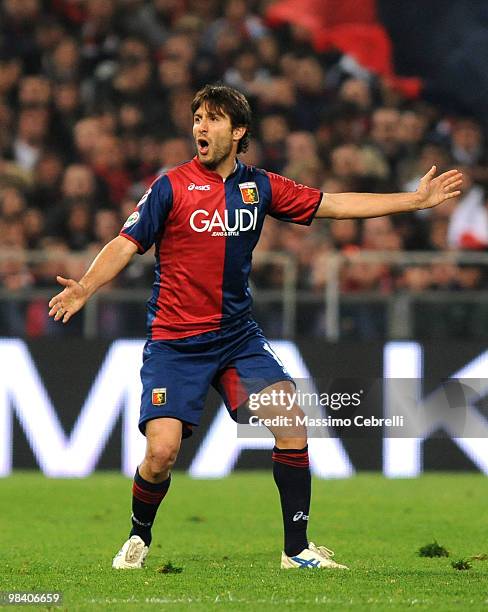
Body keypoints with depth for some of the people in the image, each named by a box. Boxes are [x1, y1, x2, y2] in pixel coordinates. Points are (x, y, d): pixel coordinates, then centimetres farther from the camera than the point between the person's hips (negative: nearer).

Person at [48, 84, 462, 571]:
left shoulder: (260, 186, 5)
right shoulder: (171, 186, -6)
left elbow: (332, 204, 13)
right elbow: (126, 244, -8)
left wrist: (417, 199, 13)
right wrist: (85, 287, -27)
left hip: (238, 337, 4)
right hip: (174, 343, -4)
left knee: (290, 419, -14)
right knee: (161, 451, -15)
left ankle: (297, 548, -3)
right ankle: (138, 539, 15)